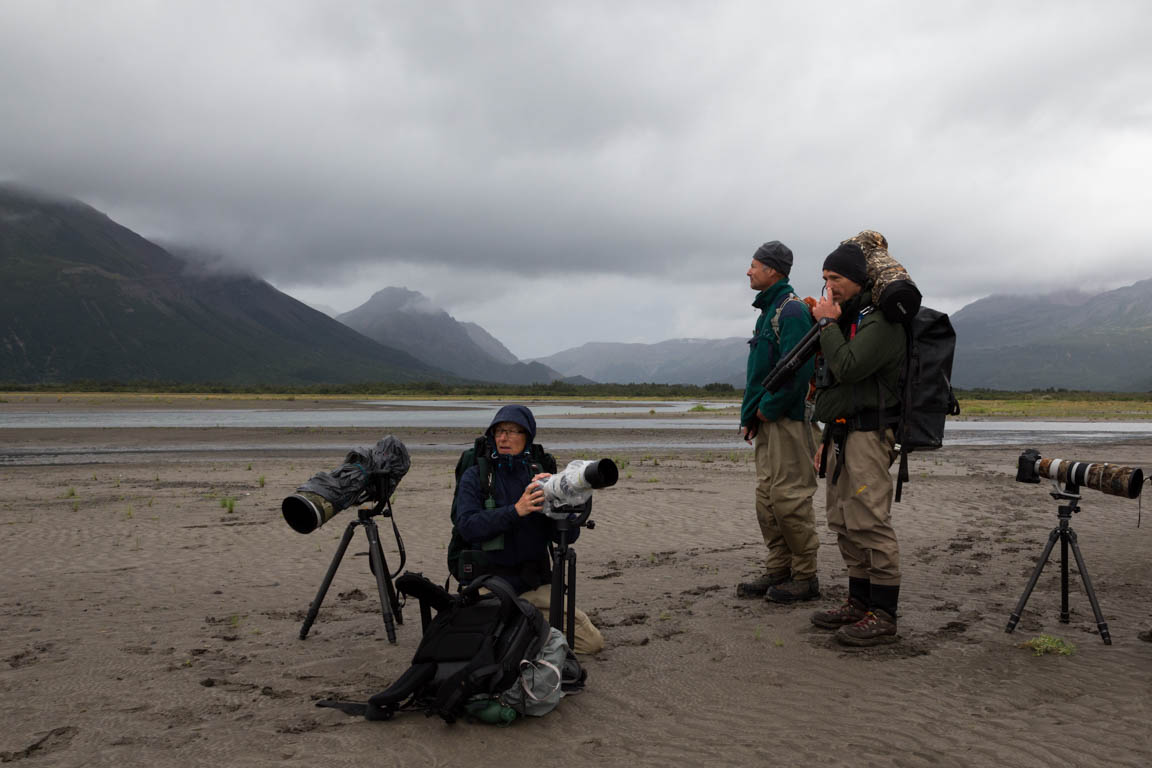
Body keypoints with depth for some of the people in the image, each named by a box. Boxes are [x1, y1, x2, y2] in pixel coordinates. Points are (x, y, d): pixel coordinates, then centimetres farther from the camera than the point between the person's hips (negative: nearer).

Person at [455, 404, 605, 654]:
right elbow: (467, 526, -16)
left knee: (592, 641, -3)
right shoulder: (475, 477, 0)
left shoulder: (540, 477, 5)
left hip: (536, 585, 3)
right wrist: (515, 510, -27)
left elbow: (570, 535, -1)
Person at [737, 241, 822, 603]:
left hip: (788, 419, -10)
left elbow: (796, 369, -23)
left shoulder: (792, 310, -13)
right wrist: (750, 413, 14)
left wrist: (767, 408, -15)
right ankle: (778, 570, 20)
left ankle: (805, 576, 4)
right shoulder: (768, 311, 19)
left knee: (789, 498, -6)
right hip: (767, 421, 10)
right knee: (767, 497, 12)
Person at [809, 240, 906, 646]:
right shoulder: (848, 320, 21)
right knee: (845, 524, 12)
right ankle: (859, 604, 21)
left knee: (870, 523, -10)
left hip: (868, 435, -10)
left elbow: (847, 368, -24)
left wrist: (828, 323, -12)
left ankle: (883, 616, -5)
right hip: (842, 434, 10)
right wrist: (829, 438, 24)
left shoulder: (881, 321, -11)